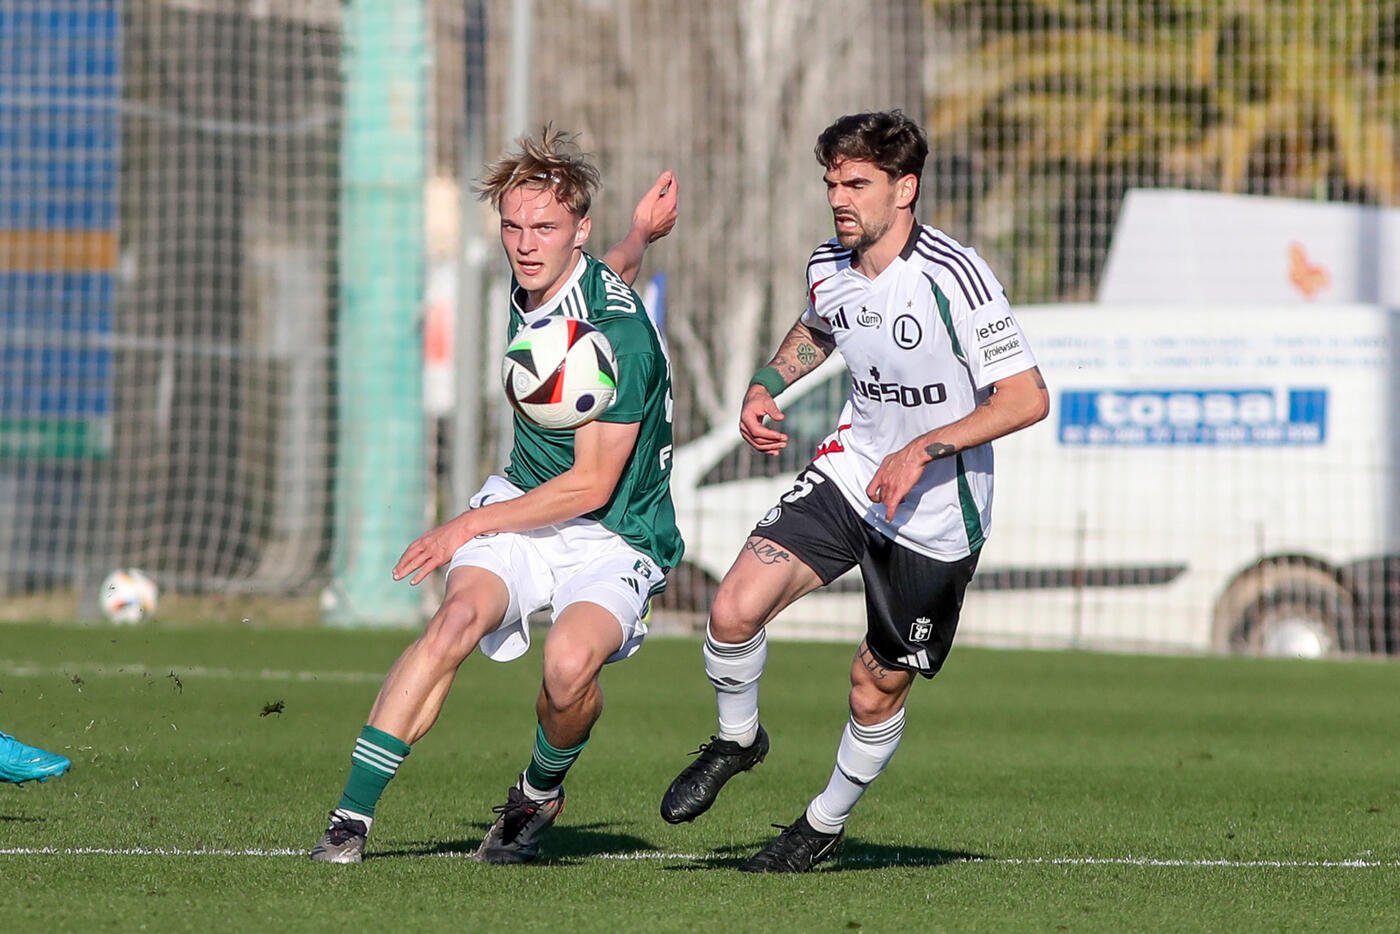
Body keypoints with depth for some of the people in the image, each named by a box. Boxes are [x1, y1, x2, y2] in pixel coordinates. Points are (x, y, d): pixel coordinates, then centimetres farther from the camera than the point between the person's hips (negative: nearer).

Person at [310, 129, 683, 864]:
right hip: (523, 508, 5)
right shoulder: (529, 290, -1)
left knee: (570, 664, -33)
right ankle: (352, 815, -27)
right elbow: (605, 272, 24)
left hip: (612, 536, -5)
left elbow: (592, 484, -19)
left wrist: (471, 525, -16)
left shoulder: (619, 333, -22)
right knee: (457, 618, -25)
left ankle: (539, 793, 1)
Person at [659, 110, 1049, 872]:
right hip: (849, 473, 5)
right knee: (735, 609, -16)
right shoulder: (829, 266, -2)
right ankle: (736, 738, 14)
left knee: (877, 692, 6)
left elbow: (1026, 397, -22)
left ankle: (826, 822, 33)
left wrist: (923, 449, -28)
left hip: (935, 517, -5)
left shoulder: (952, 276, -23)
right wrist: (764, 388, 6)